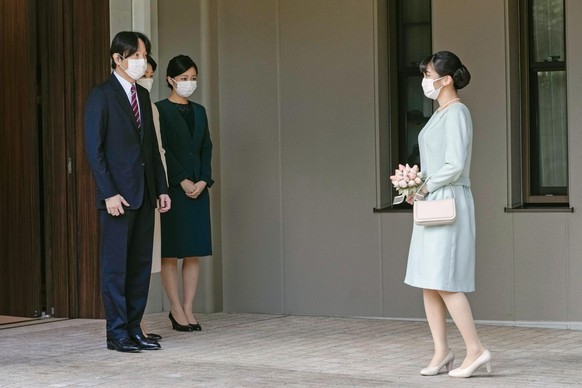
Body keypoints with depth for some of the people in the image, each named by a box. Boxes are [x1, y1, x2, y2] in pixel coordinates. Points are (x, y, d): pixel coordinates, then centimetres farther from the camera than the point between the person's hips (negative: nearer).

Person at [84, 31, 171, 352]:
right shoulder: (101, 96, -6)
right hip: (117, 195, -7)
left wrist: (161, 188, 12)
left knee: (140, 264, 8)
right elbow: (93, 148, -11)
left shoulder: (143, 96, 15)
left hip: (144, 195, 7)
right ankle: (116, 333, 3)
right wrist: (108, 193, -18)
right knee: (115, 265, -2)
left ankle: (134, 329, 14)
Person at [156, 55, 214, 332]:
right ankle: (176, 309, 1)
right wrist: (183, 181, -14)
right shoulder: (160, 110, -4)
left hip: (198, 187, 6)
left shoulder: (199, 111, 15)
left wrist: (204, 180, -3)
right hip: (172, 187, -6)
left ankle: (188, 308, 8)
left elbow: (207, 149, 12)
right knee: (170, 252, -3)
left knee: (194, 252, 4)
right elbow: (162, 151, -10)